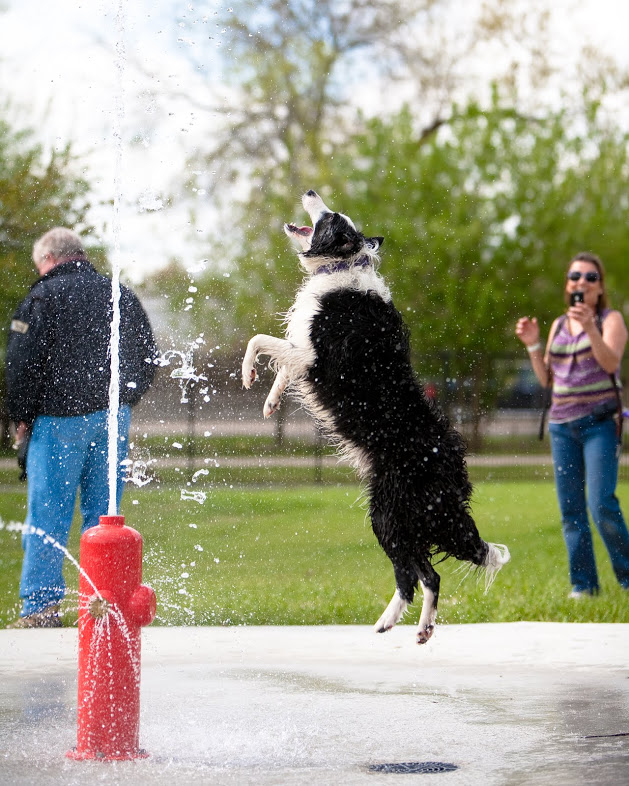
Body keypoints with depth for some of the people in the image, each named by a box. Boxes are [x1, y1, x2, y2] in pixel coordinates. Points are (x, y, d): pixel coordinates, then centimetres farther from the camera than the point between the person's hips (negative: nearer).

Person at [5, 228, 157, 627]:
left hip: (60, 418, -5)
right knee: (104, 513, 10)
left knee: (47, 513, -2)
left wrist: (23, 417, 2)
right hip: (113, 417, 5)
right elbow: (148, 358, 17)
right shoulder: (121, 295, 13)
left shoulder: (45, 296, -5)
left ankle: (42, 605, -4)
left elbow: (21, 363, -9)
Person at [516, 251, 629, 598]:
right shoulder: (558, 325, 16)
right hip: (562, 424, 5)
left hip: (600, 422, -5)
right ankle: (583, 584, 6)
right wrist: (532, 345, 4)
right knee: (570, 510, 1)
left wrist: (591, 328, -29)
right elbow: (547, 379, 17)